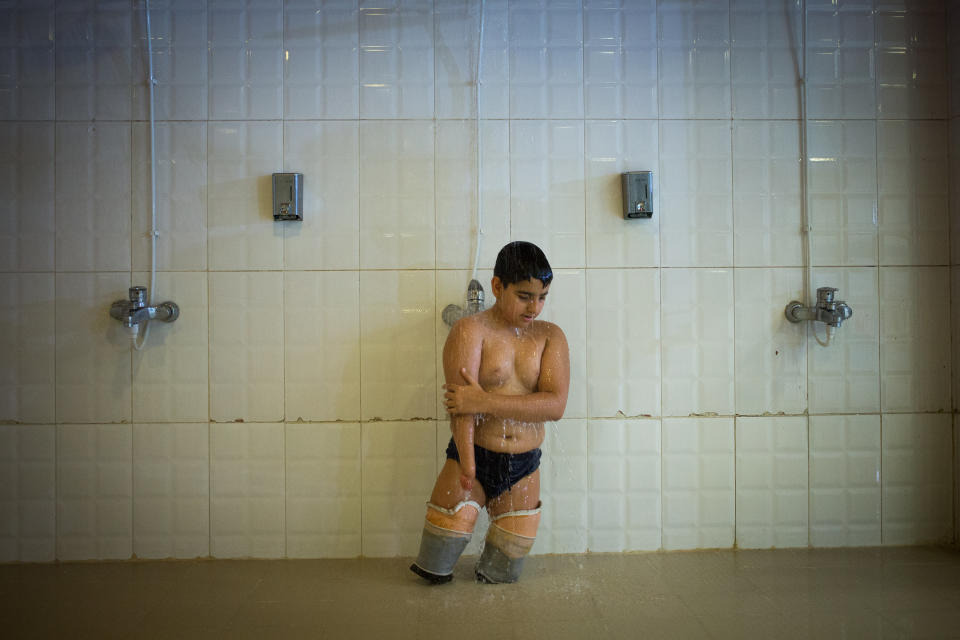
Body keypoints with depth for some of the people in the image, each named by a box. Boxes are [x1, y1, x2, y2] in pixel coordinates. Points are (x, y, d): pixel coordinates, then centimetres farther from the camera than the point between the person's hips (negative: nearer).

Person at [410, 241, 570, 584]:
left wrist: (487, 403, -21)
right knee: (434, 572, 1)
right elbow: (461, 404, -17)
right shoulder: (470, 330, -8)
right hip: (474, 456, -3)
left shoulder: (550, 336, 2)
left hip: (524, 468, 3)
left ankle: (486, 575, 46)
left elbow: (555, 404, -12)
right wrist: (468, 469, -24)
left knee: (505, 575, 14)